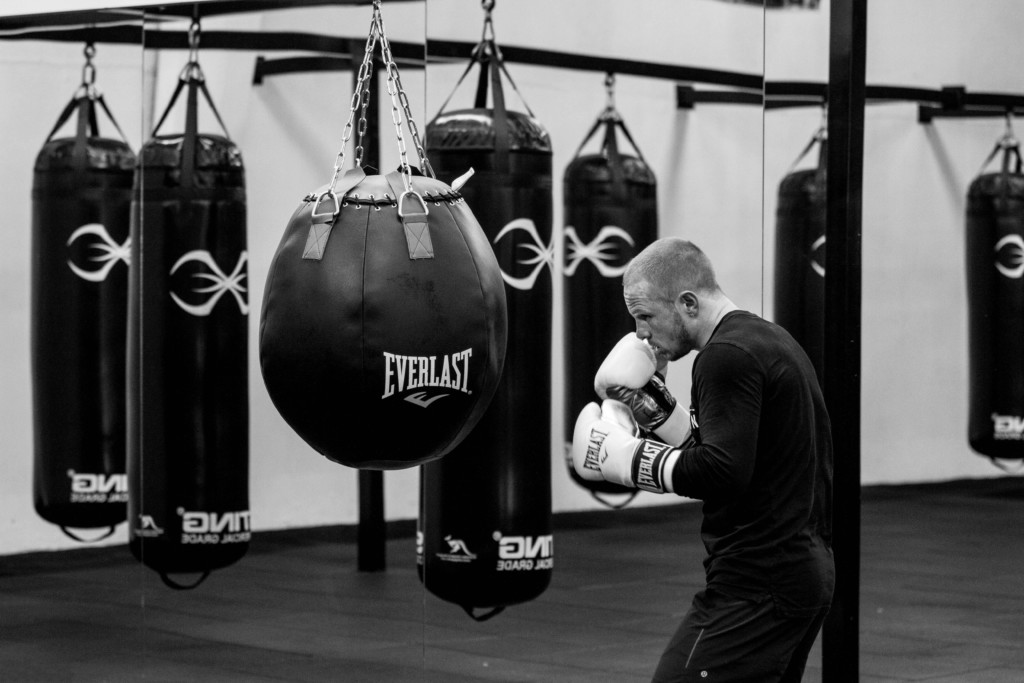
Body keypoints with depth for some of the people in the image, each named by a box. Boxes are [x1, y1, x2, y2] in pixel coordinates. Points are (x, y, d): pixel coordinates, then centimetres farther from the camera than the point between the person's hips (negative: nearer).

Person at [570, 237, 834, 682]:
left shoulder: (727, 356, -14)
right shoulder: (768, 338, 17)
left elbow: (724, 472, -24)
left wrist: (626, 456, -15)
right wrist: (653, 407, 14)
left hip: (758, 585, -11)